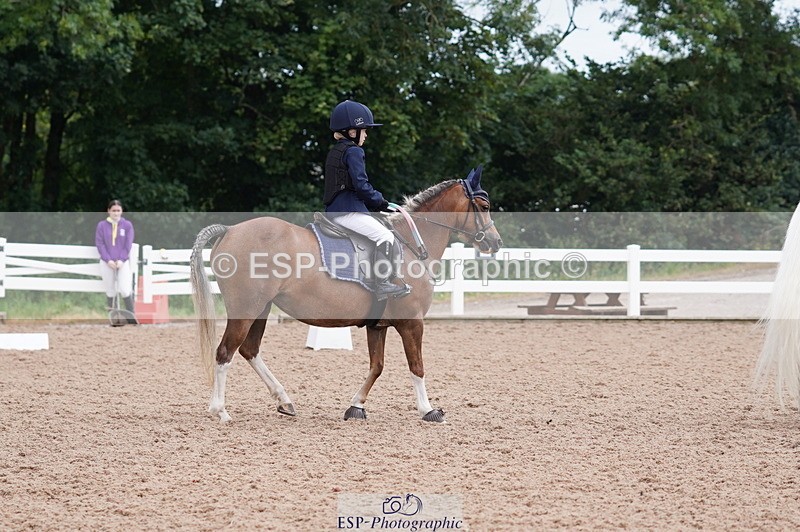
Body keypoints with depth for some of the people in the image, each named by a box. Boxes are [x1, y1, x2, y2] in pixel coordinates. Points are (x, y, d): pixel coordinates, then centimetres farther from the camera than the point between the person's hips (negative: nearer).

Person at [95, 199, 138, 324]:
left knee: (125, 290, -11)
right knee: (110, 292, 4)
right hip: (107, 263, 1)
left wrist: (121, 260, -10)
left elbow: (128, 244, 1)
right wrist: (108, 260, -11)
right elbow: (100, 244, -1)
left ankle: (131, 316, -5)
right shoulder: (102, 225, 2)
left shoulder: (127, 225, 3)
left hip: (123, 261, -1)